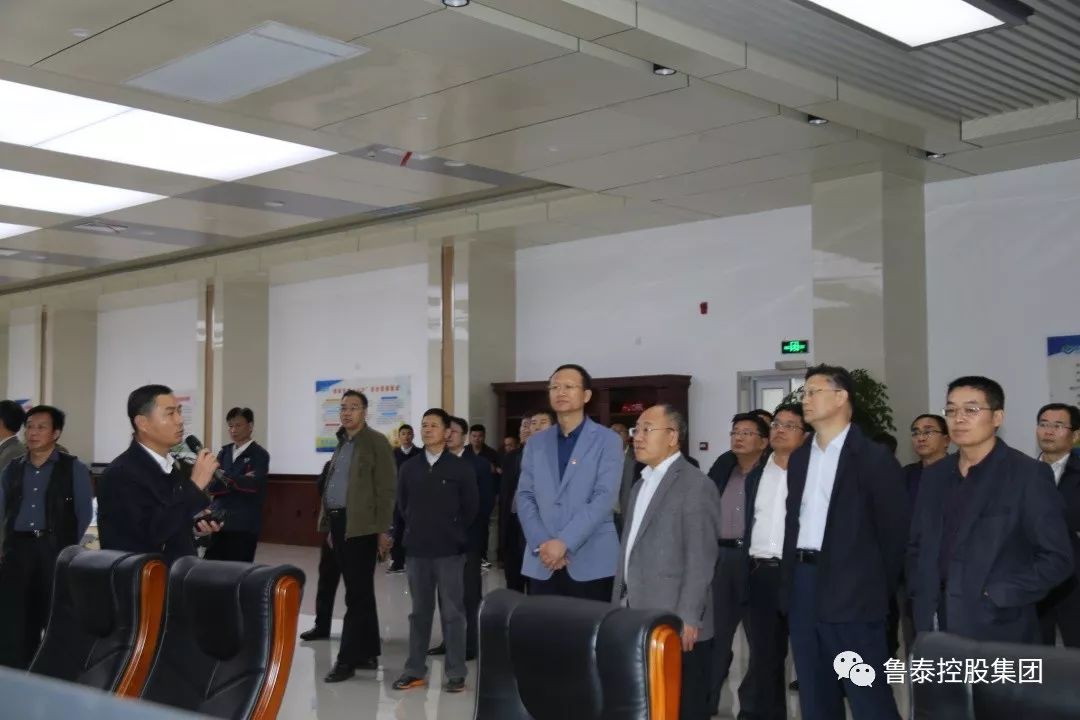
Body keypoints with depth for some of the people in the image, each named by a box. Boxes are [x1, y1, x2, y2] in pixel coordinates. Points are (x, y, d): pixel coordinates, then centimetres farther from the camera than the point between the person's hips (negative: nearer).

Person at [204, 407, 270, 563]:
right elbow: (211, 486, 3)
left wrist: (225, 477, -13)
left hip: (244, 525, -5)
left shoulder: (259, 454, -1)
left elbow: (253, 485, -17)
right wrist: (239, 481, -11)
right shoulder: (224, 452, 13)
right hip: (219, 521, 5)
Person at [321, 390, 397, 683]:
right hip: (340, 524, 8)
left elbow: (386, 489, -11)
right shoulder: (342, 444, 18)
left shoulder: (376, 442, -6)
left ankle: (348, 659, -4)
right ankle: (368, 653, 20)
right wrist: (332, 526, 16)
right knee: (360, 593, 13)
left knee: (357, 594, -6)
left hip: (361, 526, -8)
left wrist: (384, 530, -16)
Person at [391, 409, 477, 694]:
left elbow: (470, 508, 0)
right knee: (419, 611, 11)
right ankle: (415, 670, 18)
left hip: (450, 551, -3)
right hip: (416, 551, 3)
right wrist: (404, 539, 7)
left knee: (452, 612, 1)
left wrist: (457, 537, 3)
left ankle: (456, 673, 8)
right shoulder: (409, 468, 7)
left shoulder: (462, 467, -3)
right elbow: (400, 507, 10)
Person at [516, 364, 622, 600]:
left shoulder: (608, 441, 0)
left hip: (591, 562, -3)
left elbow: (604, 498, -10)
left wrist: (564, 542, -17)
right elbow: (525, 497, 7)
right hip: (542, 562, 3)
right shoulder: (536, 442, 12)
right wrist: (541, 544, -8)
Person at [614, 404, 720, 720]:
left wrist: (688, 618, -19)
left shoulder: (696, 485, -10)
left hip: (677, 626, -8)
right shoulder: (641, 484, 19)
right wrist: (619, 606, 16)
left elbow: (700, 559, -15)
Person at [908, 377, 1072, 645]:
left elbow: (1056, 558, -10)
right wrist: (920, 598, 3)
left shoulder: (1029, 474, -7)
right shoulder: (934, 475, 10)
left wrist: (995, 598, -14)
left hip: (998, 632, -5)